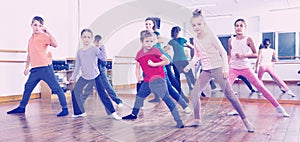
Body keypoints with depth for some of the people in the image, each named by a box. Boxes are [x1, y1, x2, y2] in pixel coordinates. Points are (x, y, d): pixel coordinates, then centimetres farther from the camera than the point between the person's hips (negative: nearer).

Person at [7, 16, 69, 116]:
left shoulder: (44, 36, -4)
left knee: (56, 88, -6)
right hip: (34, 69, 8)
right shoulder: (31, 39, 18)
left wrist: (48, 32, -22)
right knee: (27, 87, 17)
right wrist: (27, 67, 28)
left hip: (45, 67, -8)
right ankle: (21, 107, 33)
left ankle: (65, 109, -2)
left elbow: (55, 44, -23)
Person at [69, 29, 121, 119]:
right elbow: (77, 66, 10)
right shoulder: (79, 52, 4)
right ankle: (80, 112, 16)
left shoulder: (94, 49, -9)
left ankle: (112, 112, 2)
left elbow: (103, 59, -24)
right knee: (75, 92, 0)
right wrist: (73, 77, 7)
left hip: (95, 76, -5)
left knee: (102, 95, -8)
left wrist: (100, 53, -40)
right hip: (84, 77, 5)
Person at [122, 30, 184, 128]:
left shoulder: (155, 51, -13)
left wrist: (155, 64, -19)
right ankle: (134, 114, 43)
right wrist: (138, 76, 2)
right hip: (147, 80, 7)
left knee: (166, 99, -11)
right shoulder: (139, 54, 4)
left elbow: (167, 61, -13)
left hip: (158, 79, -7)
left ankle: (179, 121, -9)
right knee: (139, 96, 21)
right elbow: (137, 66, 17)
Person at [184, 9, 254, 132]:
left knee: (229, 94, -8)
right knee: (195, 93, -2)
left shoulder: (211, 36, -9)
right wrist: (189, 66, 5)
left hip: (217, 68, -6)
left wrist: (225, 69, -14)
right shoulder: (195, 40, 7)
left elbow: (223, 52, -8)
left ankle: (245, 120, 1)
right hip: (205, 71, 6)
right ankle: (197, 119, 11)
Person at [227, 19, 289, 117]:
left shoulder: (248, 39, -3)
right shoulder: (231, 40, 5)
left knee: (261, 87, -5)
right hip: (233, 68, 3)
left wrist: (243, 55, -16)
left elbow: (256, 54, -3)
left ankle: (279, 107, 3)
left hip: (246, 68, -3)